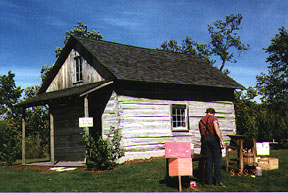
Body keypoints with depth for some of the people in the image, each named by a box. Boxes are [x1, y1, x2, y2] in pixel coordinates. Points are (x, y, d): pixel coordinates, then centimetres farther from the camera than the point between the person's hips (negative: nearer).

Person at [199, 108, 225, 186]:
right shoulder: (214, 118, 1)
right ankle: (218, 180, -2)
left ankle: (209, 180, 8)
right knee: (217, 160, 0)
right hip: (213, 138, -4)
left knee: (208, 160, 8)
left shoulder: (201, 120, 18)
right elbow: (217, 129, -14)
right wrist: (221, 140, -16)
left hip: (204, 139, 4)